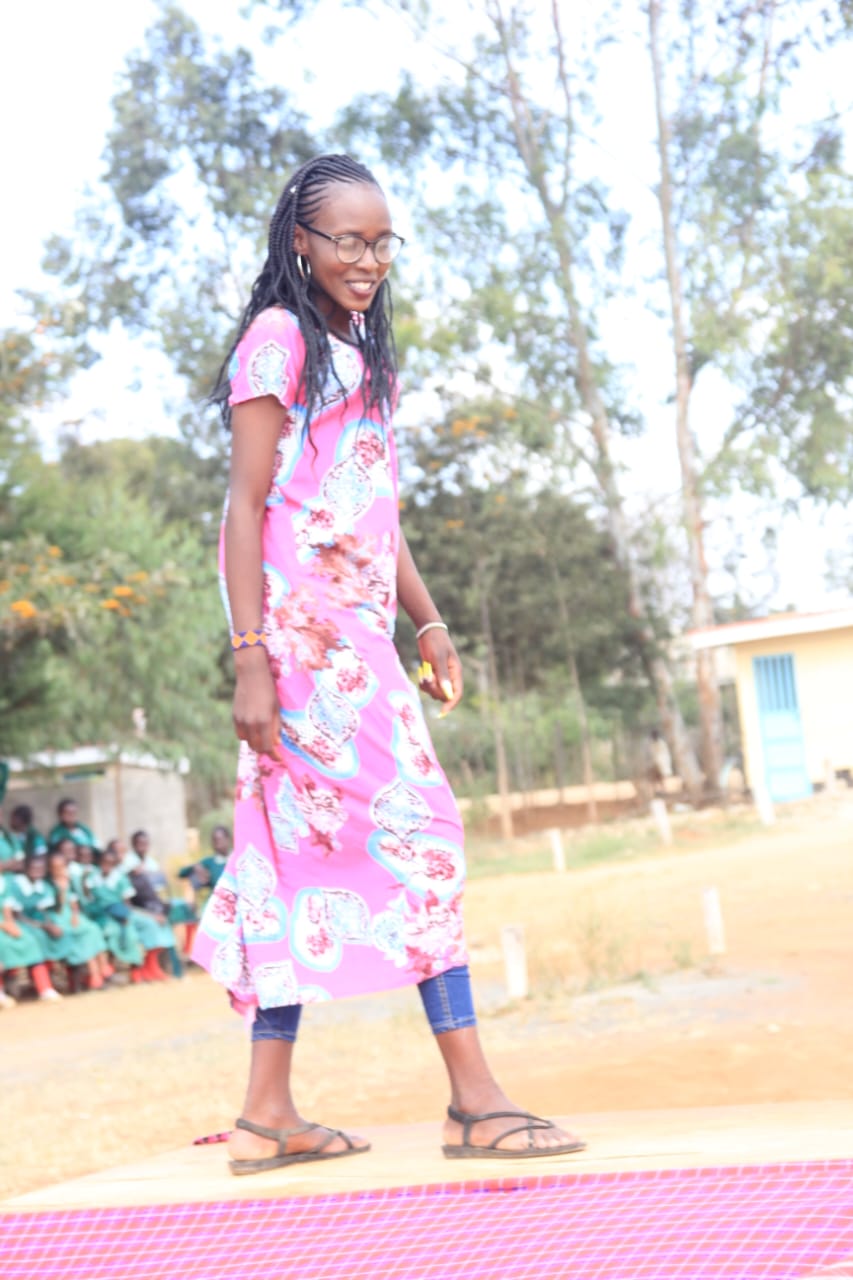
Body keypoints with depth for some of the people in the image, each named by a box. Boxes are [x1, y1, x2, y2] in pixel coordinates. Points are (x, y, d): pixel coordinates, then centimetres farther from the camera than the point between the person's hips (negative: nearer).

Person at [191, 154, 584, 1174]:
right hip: (304, 626, -9)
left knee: (309, 851, 6)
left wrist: (427, 618, 17)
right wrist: (249, 657, -17)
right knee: (418, 834, -11)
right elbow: (245, 508, -11)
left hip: (355, 631, 9)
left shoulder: (361, 351, 21)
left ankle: (267, 1113, 10)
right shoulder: (279, 338, -6)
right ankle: (474, 1098, -8)